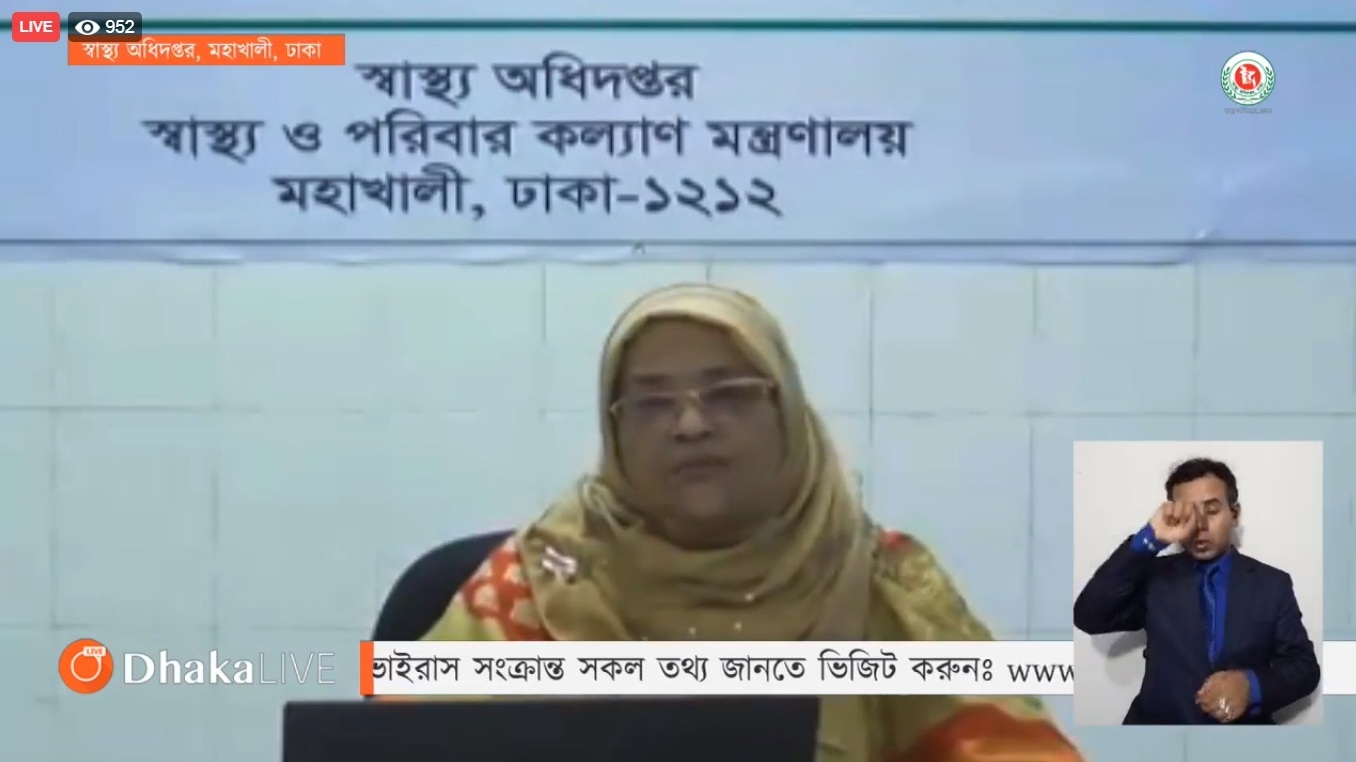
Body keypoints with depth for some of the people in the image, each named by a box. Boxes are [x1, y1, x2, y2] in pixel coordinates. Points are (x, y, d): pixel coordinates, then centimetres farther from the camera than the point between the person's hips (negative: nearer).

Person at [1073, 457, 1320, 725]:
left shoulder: (1272, 584, 12)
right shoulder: (1155, 575, 11)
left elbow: (1304, 667, 9)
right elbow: (1088, 618, -3)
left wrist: (1252, 686, -12)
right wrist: (1150, 540, -8)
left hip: (1242, 732, 1)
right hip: (1159, 724, -1)